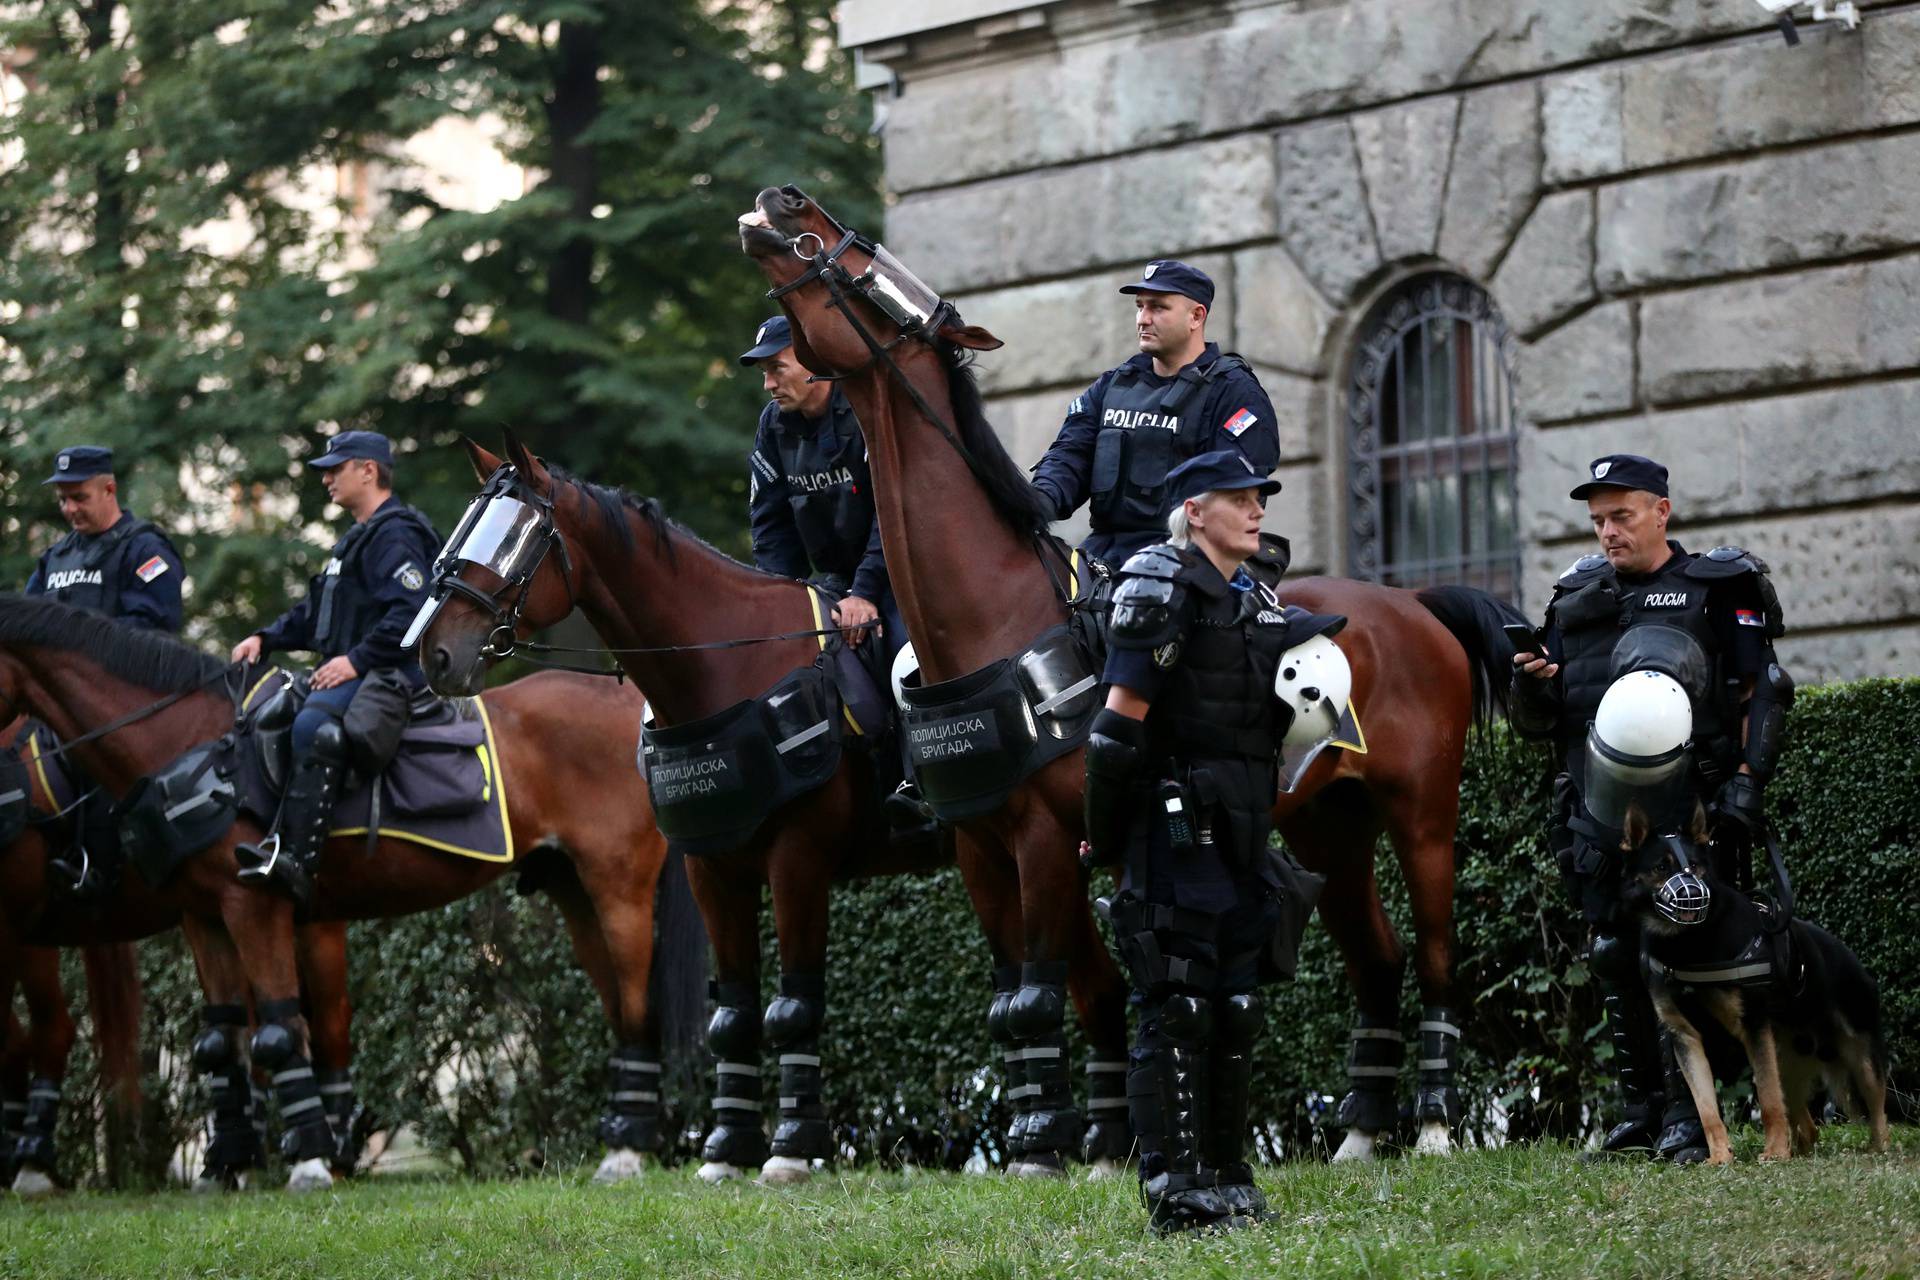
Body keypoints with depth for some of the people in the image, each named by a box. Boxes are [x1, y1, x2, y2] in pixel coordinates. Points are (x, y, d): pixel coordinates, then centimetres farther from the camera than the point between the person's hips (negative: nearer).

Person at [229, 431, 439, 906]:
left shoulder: (395, 536, -8)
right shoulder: (358, 539, 27)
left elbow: (409, 613, -21)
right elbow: (315, 613, 29)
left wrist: (356, 660, -25)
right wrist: (265, 638, 14)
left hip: (389, 674, -12)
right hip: (347, 675, 12)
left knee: (313, 724, -35)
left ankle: (296, 861, -46)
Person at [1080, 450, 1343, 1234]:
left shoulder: (1257, 604, 15)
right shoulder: (1163, 589, -11)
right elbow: (1123, 719, -13)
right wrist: (1105, 835, -13)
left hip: (1240, 831, 9)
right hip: (1177, 826, -9)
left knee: (1237, 1008, 11)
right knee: (1178, 1008, -7)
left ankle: (1228, 1182, 19)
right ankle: (1175, 1193, -5)